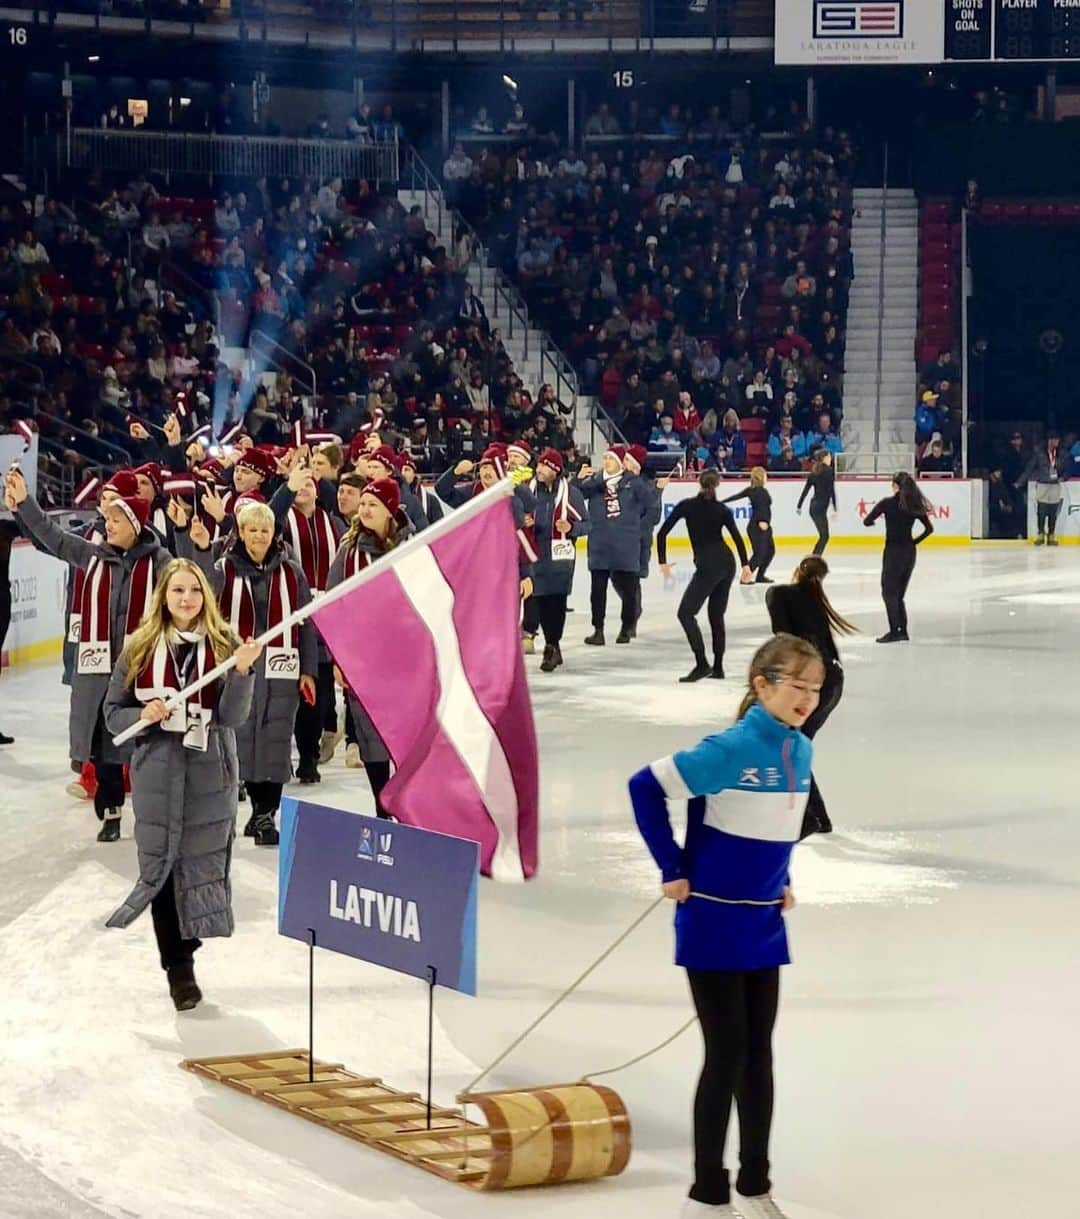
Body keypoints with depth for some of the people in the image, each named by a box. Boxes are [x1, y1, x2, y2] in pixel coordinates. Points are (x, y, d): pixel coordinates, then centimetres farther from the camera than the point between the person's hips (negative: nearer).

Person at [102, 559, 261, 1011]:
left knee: (202, 865, 2)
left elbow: (234, 715, -9)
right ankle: (177, 965, 16)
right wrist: (143, 716, -13)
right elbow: (113, 711, 7)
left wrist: (242, 671, -25)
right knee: (162, 869, 3)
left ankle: (182, 946, 22)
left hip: (210, 776, 0)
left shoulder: (224, 645, -2)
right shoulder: (140, 648, 1)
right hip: (157, 775, 1)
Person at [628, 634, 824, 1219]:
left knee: (758, 1053, 12)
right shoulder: (730, 749, -20)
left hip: (765, 924, 7)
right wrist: (673, 870, -14)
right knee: (727, 1054, -3)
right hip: (713, 922, -7)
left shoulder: (800, 751, 2)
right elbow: (645, 787, -18)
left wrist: (782, 882, 12)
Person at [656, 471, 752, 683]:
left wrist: (663, 561, 6)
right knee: (717, 616, 15)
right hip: (727, 564, 5)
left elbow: (662, 533, -2)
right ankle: (718, 667, 15)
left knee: (686, 613, -5)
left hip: (708, 566, -5)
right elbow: (737, 538, 0)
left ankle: (701, 664, -16)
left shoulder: (686, 506, 0)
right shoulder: (722, 510, 6)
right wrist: (745, 565, 9)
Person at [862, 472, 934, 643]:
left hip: (893, 552, -5)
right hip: (909, 552, 5)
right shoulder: (914, 505, 3)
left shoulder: (887, 503, -11)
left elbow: (867, 521, -8)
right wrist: (914, 541, 13)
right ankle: (903, 631, 13)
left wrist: (873, 520, 14)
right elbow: (929, 528, 6)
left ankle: (894, 632, -5)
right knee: (899, 595, 16)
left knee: (889, 593, 2)